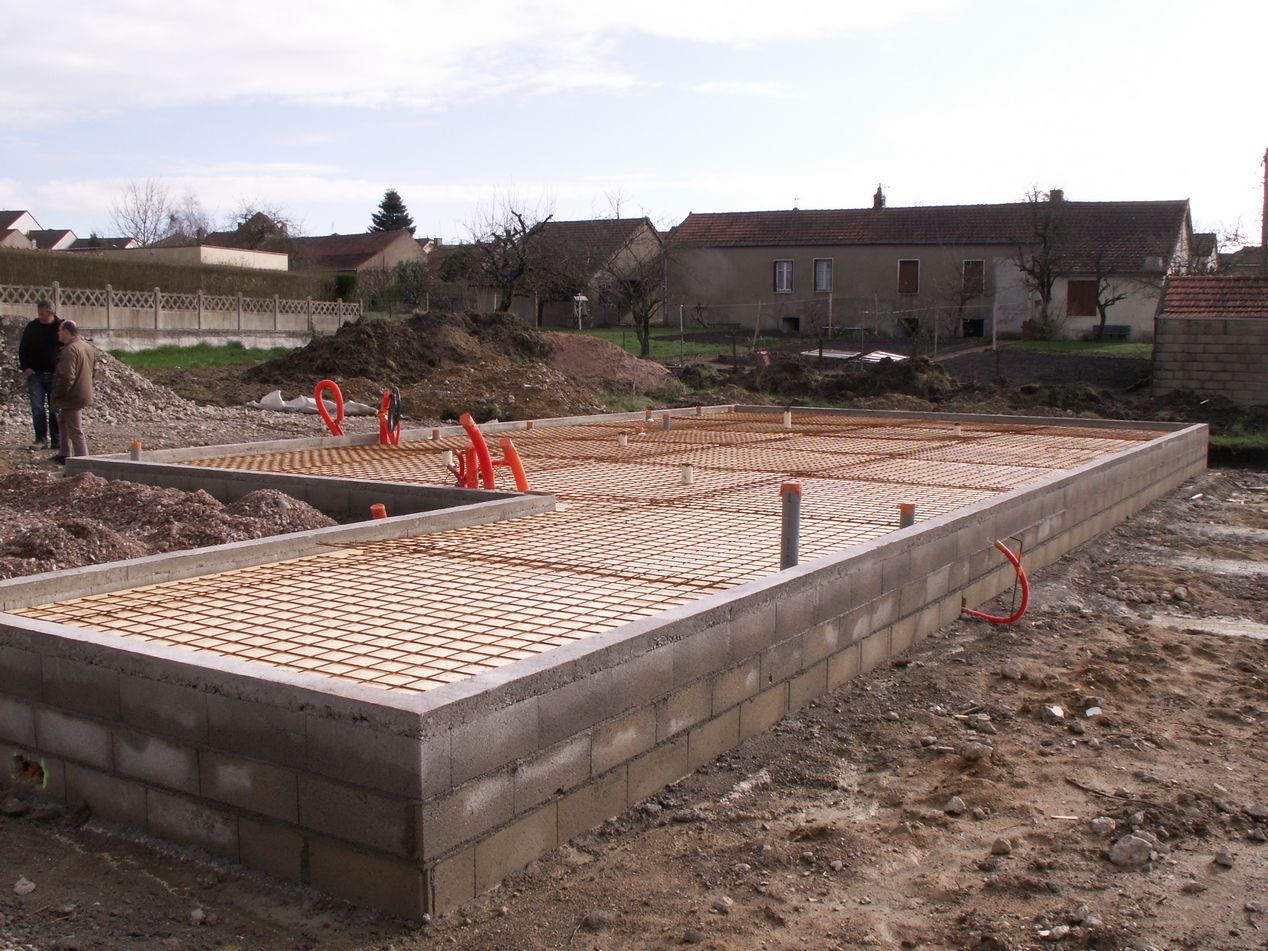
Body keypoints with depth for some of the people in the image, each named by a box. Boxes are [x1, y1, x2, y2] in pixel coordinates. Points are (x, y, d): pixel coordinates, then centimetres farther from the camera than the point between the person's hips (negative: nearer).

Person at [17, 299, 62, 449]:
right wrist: (25, 367, 0)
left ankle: (57, 440, 11)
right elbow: (22, 349, 12)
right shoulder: (32, 327, 5)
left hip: (55, 375, -1)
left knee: (56, 409, 3)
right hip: (35, 374, 2)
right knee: (37, 409, -3)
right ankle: (41, 439, 2)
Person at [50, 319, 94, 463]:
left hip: (72, 397, -11)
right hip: (84, 393, 11)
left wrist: (56, 395, -17)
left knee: (75, 430, -4)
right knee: (63, 420, 26)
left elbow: (67, 377, -28)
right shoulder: (86, 346, 9)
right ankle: (64, 454, 32)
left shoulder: (69, 350, -23)